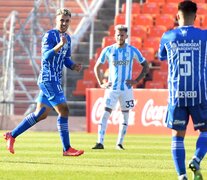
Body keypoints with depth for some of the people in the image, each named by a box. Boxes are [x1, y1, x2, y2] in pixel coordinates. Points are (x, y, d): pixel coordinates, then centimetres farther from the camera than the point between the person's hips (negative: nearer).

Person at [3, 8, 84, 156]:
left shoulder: (67, 38, 16)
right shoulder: (49, 35, -11)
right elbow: (46, 56, -21)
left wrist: (74, 66, 5)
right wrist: (60, 45, -34)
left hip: (55, 81, 9)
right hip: (48, 79, -9)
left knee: (41, 114, 12)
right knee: (64, 111, -11)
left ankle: (12, 136, 21)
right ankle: (67, 149, -6)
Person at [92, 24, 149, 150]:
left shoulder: (132, 51, -1)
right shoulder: (108, 50, 1)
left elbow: (146, 67, 6)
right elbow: (97, 67, 12)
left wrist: (137, 81, -4)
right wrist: (101, 83, 2)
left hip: (126, 88, 1)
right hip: (112, 88, -1)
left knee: (125, 115, 6)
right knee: (105, 114, -12)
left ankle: (120, 143, 16)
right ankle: (100, 142, -15)